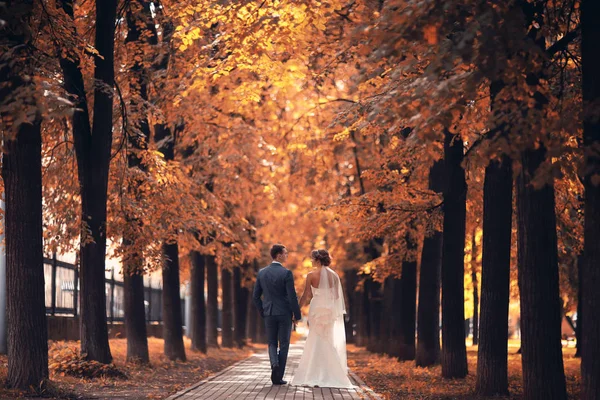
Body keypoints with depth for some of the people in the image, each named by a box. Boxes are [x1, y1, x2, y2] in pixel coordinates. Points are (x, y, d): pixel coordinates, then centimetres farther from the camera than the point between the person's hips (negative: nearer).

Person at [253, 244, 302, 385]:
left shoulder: (262, 273, 3)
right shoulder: (286, 273, -12)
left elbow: (256, 296, 6)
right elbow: (292, 297, -13)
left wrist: (262, 313, 17)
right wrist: (297, 315, -2)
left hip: (269, 314, 3)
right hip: (284, 314, -3)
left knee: (272, 344, 14)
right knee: (283, 345, 6)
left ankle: (274, 364, -16)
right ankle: (278, 377, 4)